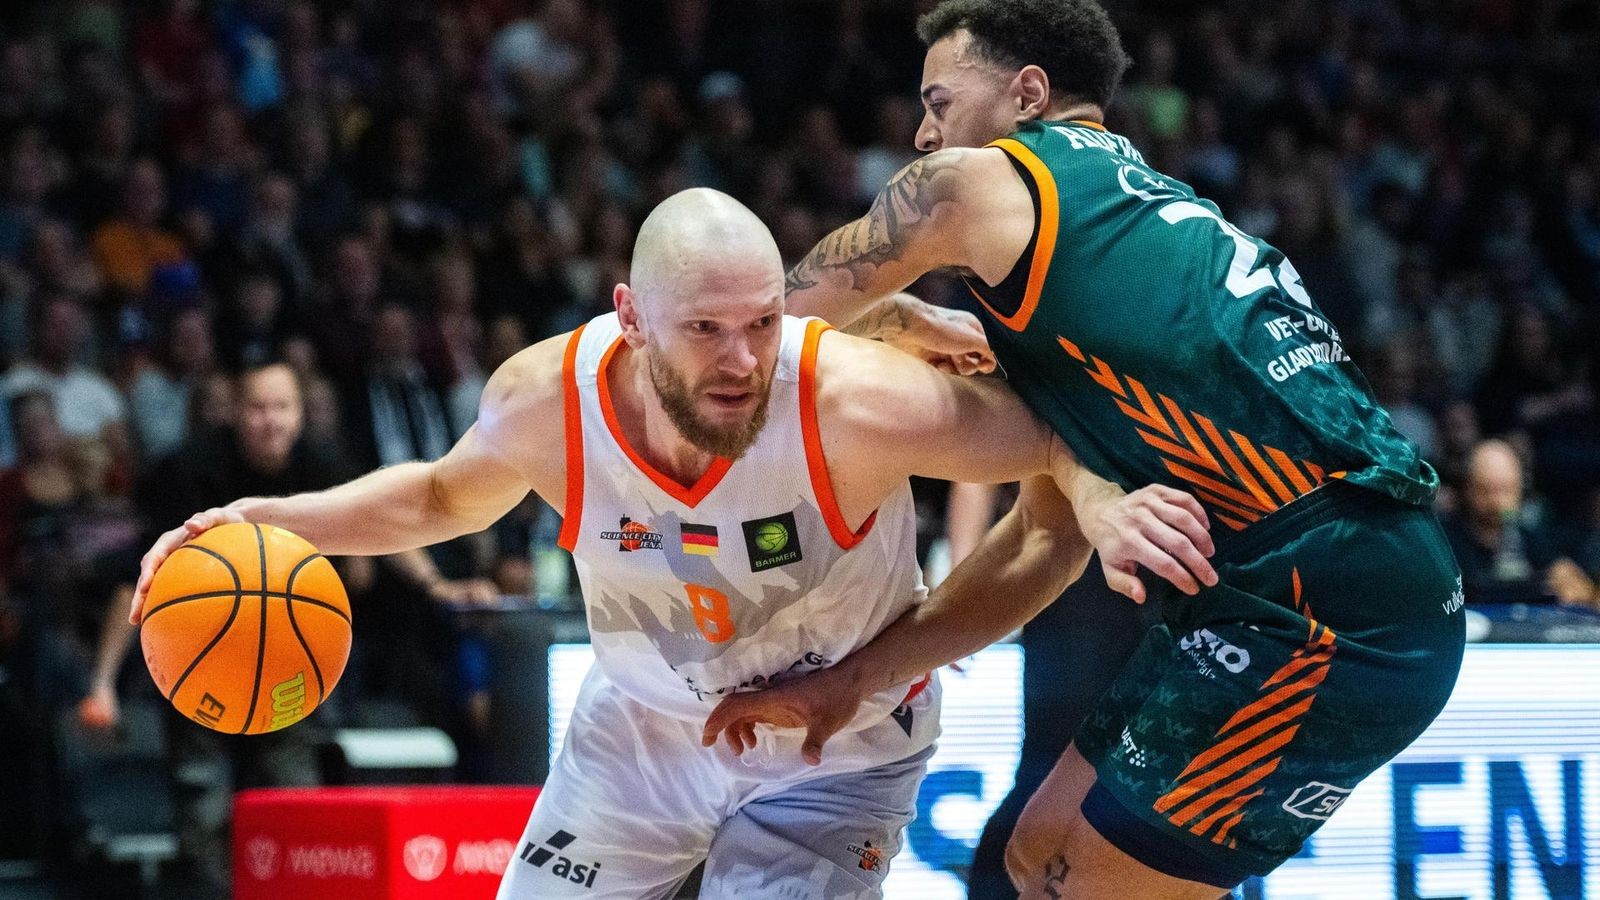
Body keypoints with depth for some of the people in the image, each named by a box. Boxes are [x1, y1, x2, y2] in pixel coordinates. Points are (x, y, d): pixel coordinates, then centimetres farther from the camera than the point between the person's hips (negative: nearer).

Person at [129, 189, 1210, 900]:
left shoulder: (855, 402, -36)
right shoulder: (544, 398, -23)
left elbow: (1053, 437, -20)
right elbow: (447, 495, 3)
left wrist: (1096, 501, -43)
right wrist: (274, 520, -9)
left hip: (837, 749, -3)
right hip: (646, 723, 4)